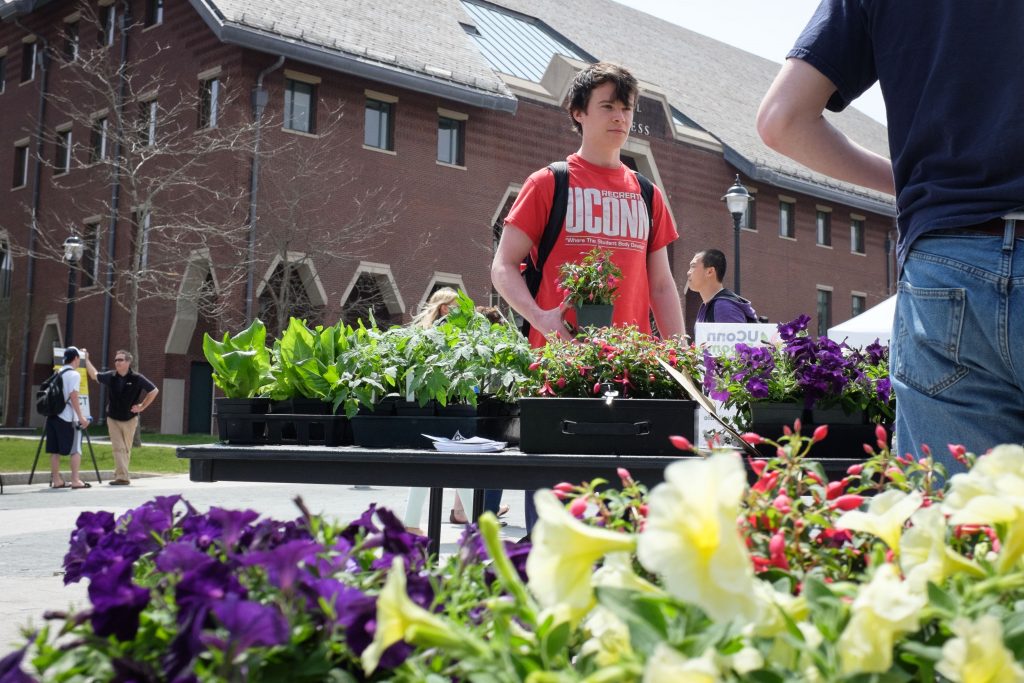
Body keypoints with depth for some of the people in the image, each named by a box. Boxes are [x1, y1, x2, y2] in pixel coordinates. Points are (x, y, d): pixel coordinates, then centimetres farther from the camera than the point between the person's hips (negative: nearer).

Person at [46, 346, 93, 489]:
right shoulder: (74, 374, -8)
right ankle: (76, 480, -5)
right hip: (68, 417, -7)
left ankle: (56, 480, 11)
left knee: (55, 450, 7)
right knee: (75, 449, -2)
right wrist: (81, 417, -17)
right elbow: (73, 397, -17)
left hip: (53, 414, 7)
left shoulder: (58, 373, 15)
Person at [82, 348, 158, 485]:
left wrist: (142, 406, -3)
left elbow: (154, 391, -2)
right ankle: (122, 477, -11)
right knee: (118, 448, -7)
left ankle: (120, 475, 17)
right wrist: (86, 359, 13)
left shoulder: (137, 378, -10)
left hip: (130, 419, -1)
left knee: (126, 449, 7)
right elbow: (94, 375, 16)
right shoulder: (110, 376, -1)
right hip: (113, 418, 1)